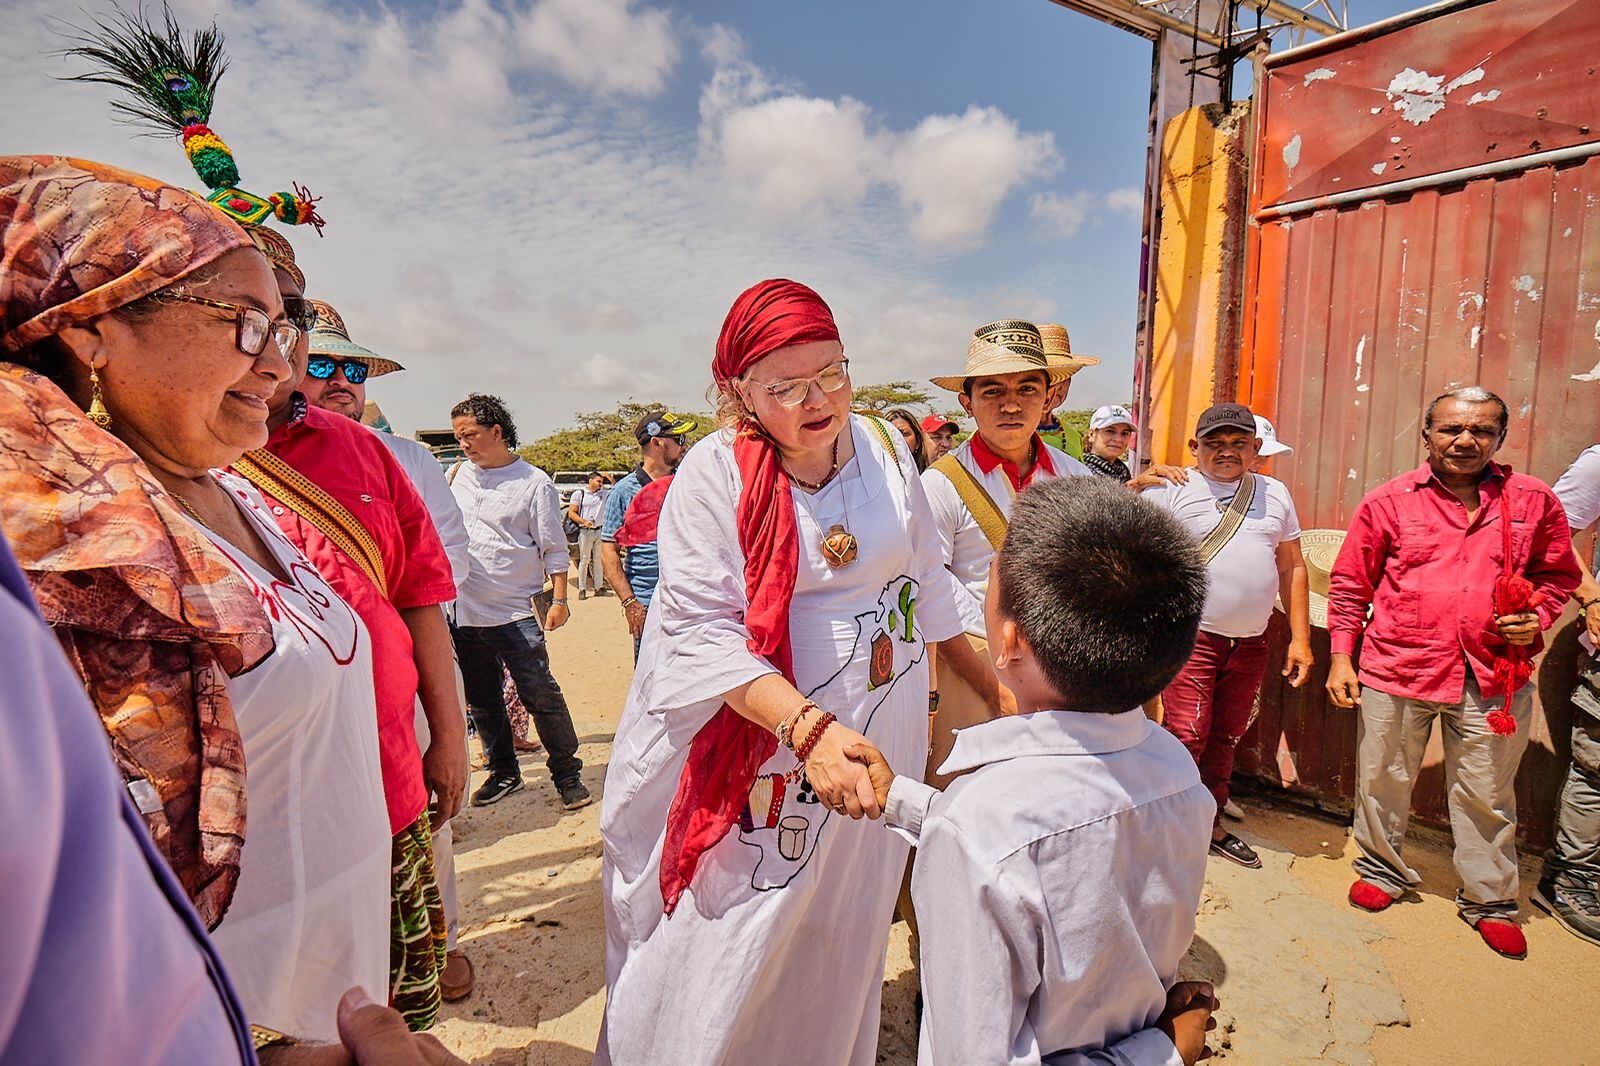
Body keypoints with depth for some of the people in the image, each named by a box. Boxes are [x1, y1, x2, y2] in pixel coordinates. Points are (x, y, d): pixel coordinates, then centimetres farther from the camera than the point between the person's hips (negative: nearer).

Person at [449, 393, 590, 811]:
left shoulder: (534, 483, -5)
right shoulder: (461, 474, 12)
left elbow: (553, 548, -5)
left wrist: (559, 599, -11)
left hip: (516, 612, -6)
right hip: (465, 612, 6)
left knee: (541, 695, -6)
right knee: (482, 700, 14)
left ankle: (567, 774, 8)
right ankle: (503, 772, 29)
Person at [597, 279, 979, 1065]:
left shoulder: (884, 447, -1)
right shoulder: (713, 473, -15)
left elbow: (923, 578, 10)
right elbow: (701, 631, -23)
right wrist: (811, 728, -34)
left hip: (876, 731, 4)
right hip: (752, 748, -4)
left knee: (836, 937, 22)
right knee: (720, 948, 10)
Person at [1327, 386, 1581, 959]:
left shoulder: (1534, 500, 5)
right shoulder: (1388, 500, -1)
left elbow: (1559, 574, 18)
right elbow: (1349, 584, 3)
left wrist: (1537, 618, -3)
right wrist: (1341, 657, -1)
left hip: (1494, 676, 1)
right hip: (1396, 671, -1)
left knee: (1487, 794, 13)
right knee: (1383, 781, 12)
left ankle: (1490, 901, 33)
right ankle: (1383, 870, 35)